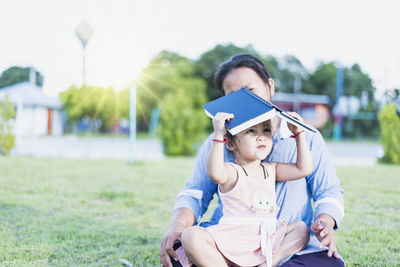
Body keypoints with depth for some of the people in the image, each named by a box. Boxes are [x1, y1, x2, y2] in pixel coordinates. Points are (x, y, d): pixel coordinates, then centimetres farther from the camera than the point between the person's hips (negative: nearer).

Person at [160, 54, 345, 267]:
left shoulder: (306, 138, 11)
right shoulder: (217, 143, 15)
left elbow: (329, 192, 10)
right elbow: (195, 194, 11)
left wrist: (325, 222, -14)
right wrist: (178, 224, -11)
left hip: (290, 248, -1)